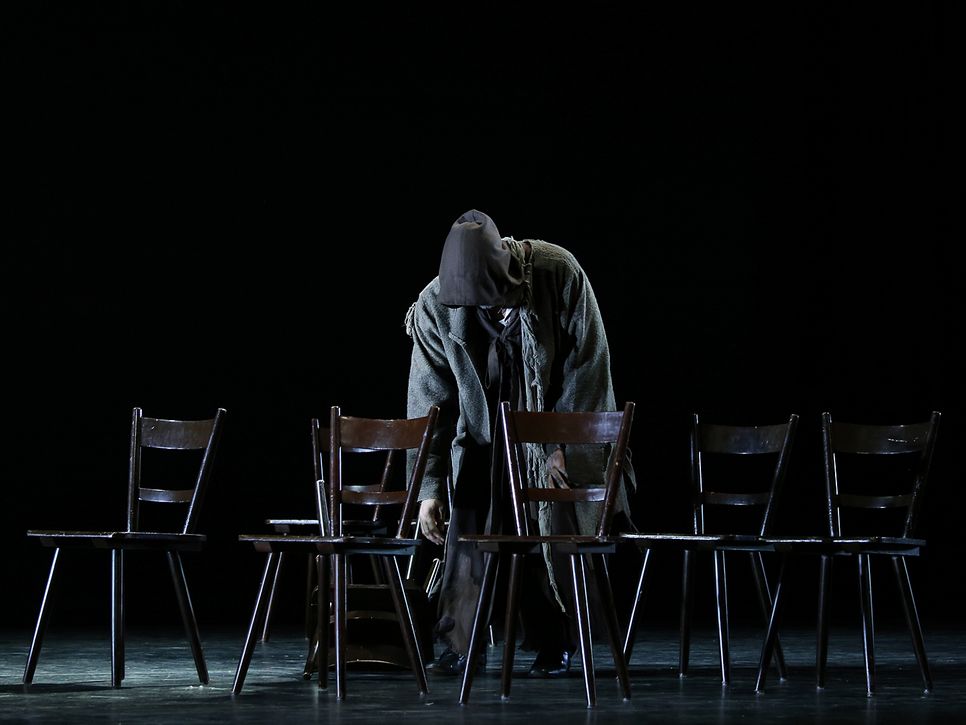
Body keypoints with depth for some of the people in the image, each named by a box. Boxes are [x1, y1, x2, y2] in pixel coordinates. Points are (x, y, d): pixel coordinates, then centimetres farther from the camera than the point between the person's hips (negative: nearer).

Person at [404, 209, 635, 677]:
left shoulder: (559, 274, -24)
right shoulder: (435, 306, -20)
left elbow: (588, 366, -15)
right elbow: (429, 401, -15)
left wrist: (564, 445, -15)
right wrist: (429, 486, -18)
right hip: (482, 439, 1)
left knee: (552, 531, -1)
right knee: (467, 533, -3)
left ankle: (554, 647, 12)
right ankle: (459, 645, 9)